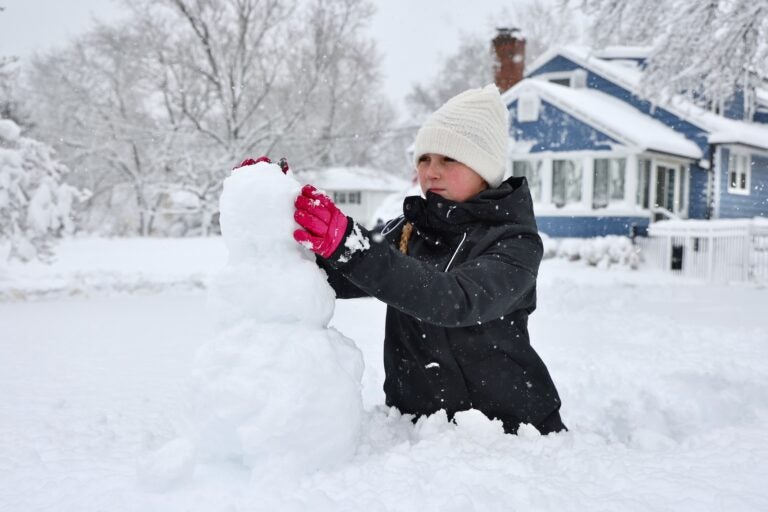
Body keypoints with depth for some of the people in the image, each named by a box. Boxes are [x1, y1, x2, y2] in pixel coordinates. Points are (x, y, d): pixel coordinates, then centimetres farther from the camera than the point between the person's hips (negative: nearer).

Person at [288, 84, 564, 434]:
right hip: (415, 417, 4)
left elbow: (455, 301, -27)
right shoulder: (406, 231, 7)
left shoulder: (515, 243, -9)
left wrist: (350, 245, -37)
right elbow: (335, 279, -1)